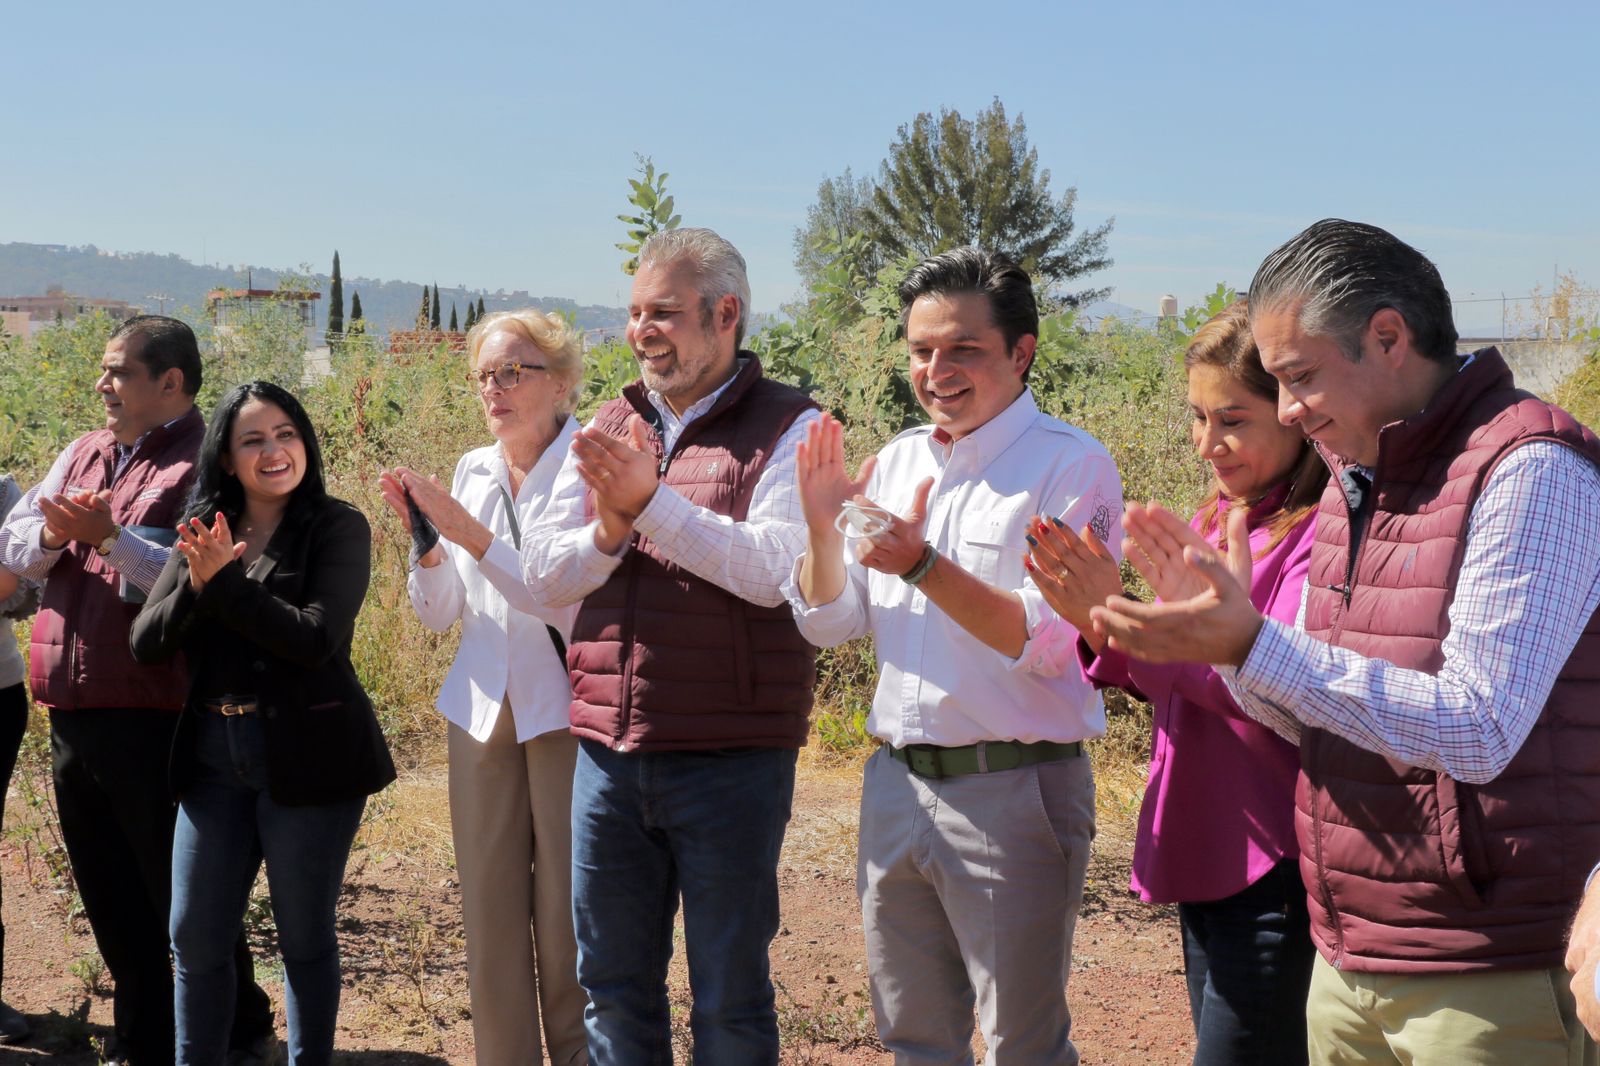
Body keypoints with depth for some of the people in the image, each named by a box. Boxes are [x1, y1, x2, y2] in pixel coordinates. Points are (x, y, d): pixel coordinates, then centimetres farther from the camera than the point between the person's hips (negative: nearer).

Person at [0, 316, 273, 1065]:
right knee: (108, 896, 15)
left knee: (184, 897, 3)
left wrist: (109, 535, -24)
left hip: (153, 720, -7)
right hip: (73, 716, 8)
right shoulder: (83, 455, 16)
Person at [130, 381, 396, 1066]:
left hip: (306, 754, -4)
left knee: (304, 935, 7)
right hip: (213, 756, 5)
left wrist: (223, 580, -19)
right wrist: (196, 586, -16)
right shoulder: (202, 532, 8)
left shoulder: (337, 528, -5)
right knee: (195, 938, 9)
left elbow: (315, 638, -18)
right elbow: (145, 644, 2)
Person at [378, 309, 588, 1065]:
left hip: (565, 712, -6)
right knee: (489, 919, 8)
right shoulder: (473, 471, 9)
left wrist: (468, 532, -22)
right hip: (482, 711, 6)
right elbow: (438, 613, 12)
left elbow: (572, 600, -19)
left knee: (569, 925, -2)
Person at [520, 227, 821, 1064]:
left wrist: (649, 502, -21)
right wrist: (608, 528, -13)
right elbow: (541, 574, 6)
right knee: (613, 986, 15)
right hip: (609, 752, 5)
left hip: (730, 760, -5)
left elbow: (772, 569, -18)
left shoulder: (788, 428, -5)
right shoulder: (610, 429, 11)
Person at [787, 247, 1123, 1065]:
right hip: (897, 781, 6)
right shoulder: (897, 461, 9)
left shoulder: (1071, 466, -11)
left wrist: (921, 565, -28)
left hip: (1012, 790, -6)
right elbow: (829, 624, 11)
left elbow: (1049, 644, -19)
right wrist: (821, 526, -7)